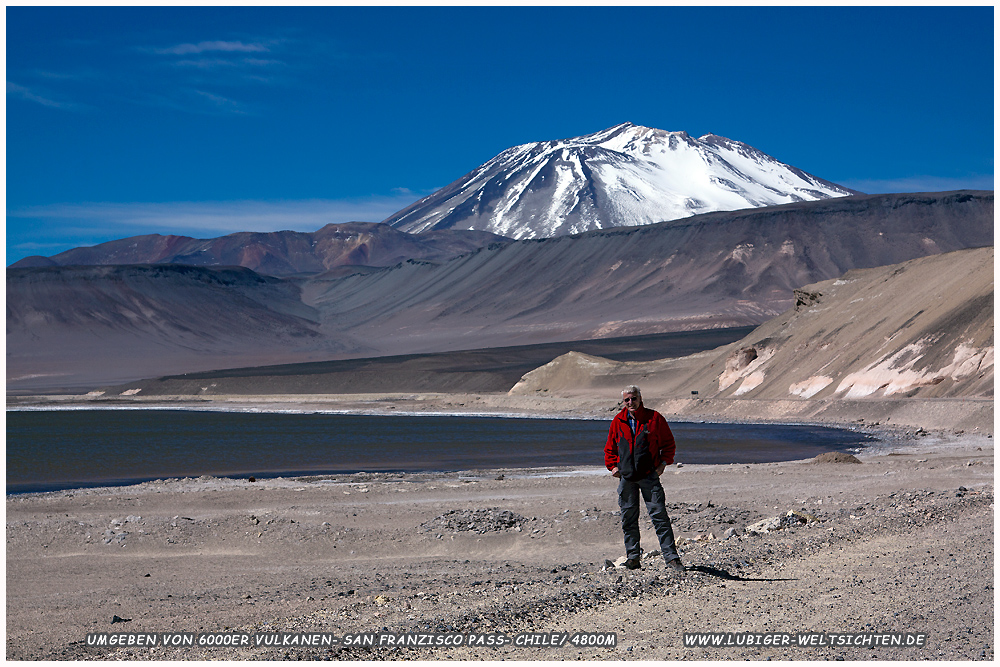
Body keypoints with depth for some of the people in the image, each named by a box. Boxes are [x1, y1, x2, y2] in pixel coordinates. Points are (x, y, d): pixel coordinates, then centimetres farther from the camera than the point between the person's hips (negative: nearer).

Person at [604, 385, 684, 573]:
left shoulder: (654, 418, 0)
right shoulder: (618, 421, 8)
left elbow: (669, 444, 8)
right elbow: (610, 448, 20)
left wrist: (663, 463, -4)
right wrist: (612, 466, 7)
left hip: (649, 475, -3)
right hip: (626, 477, 3)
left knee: (659, 516, -8)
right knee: (628, 519, 6)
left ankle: (671, 558, -6)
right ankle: (633, 557, 17)